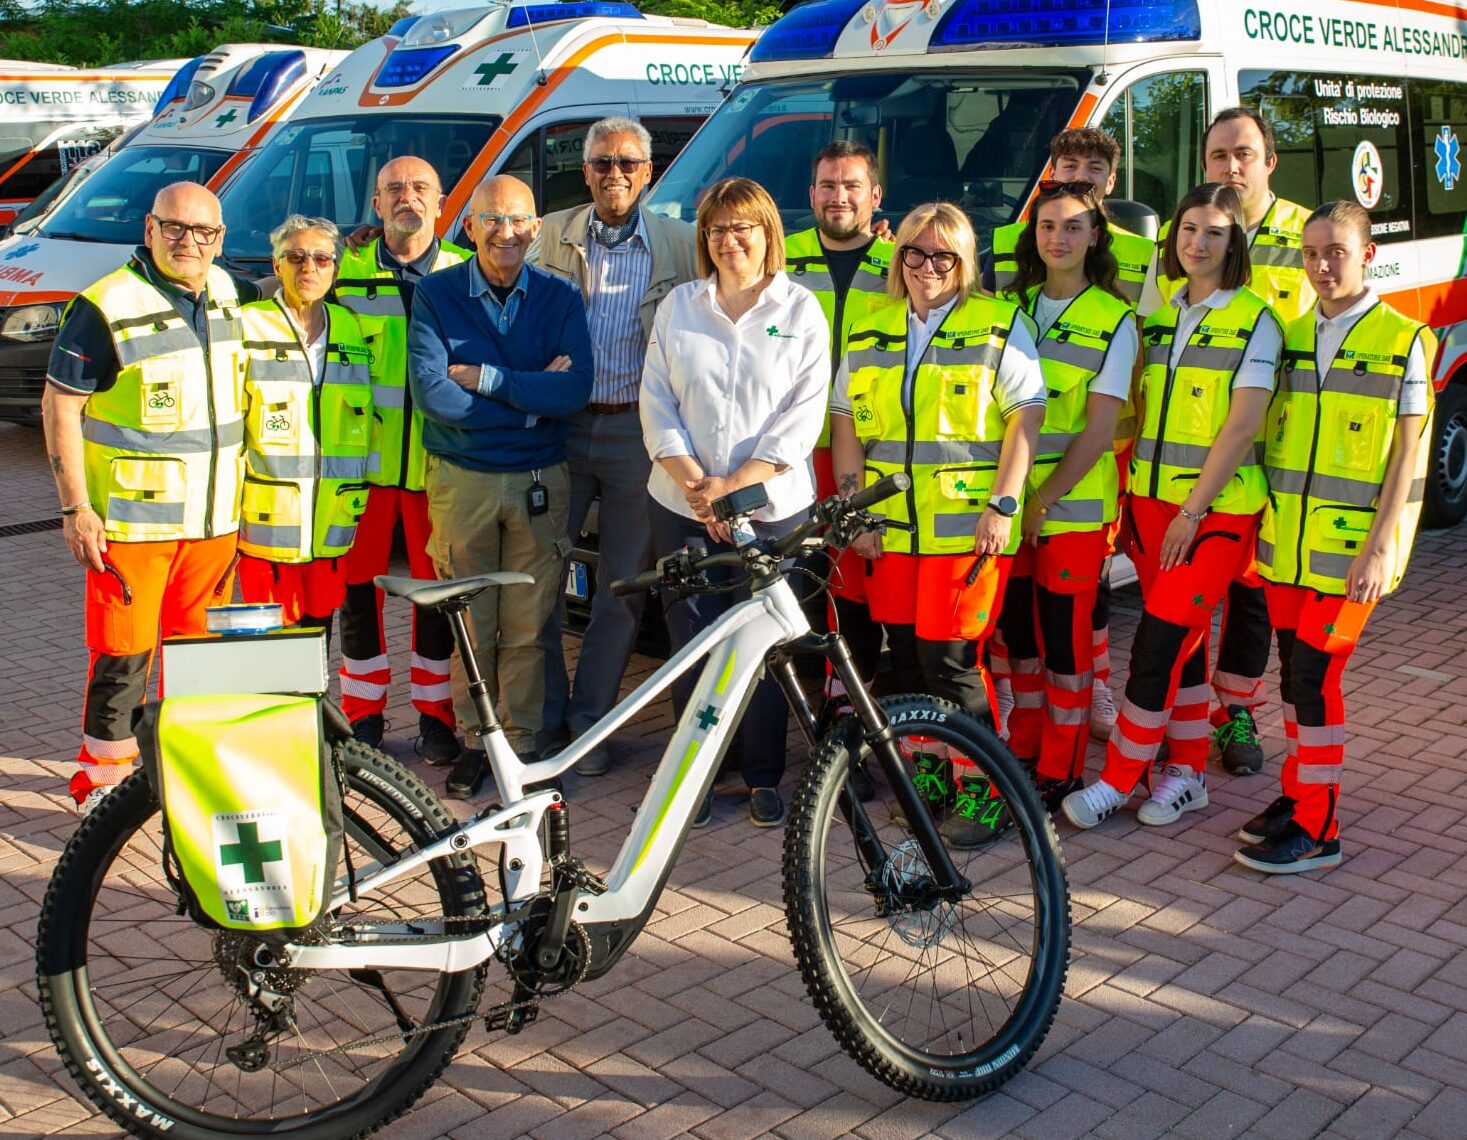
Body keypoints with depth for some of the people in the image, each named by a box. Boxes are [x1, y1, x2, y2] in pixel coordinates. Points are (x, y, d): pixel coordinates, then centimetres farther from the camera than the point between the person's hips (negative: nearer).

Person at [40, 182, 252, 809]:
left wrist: (244, 486, 21)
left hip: (216, 517, 6)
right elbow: (60, 405, -8)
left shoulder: (228, 293, 9)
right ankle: (102, 781, 12)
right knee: (124, 652, -1)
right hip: (132, 520, -5)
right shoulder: (107, 305, -11)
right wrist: (75, 506, -13)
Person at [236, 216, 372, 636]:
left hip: (334, 524, 4)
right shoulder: (247, 327, -1)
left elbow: (369, 419, 20)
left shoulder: (352, 330, 13)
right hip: (268, 522, -4)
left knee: (319, 634, 11)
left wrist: (367, 494, 16)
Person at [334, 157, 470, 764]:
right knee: (358, 583, 4)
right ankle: (364, 715, 17)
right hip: (363, 457, 1)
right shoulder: (346, 273, 8)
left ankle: (434, 714, 18)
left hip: (436, 459, 0)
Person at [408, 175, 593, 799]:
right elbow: (431, 392, -15)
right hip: (461, 481, 0)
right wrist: (532, 396, -13)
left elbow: (574, 392, -14)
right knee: (471, 623, 7)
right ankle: (475, 740, 22)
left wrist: (485, 379, -16)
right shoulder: (436, 293, -2)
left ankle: (522, 743, 17)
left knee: (527, 627, 4)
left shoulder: (560, 298, 1)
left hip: (539, 482, 0)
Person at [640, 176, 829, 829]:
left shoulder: (800, 311, 2)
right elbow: (655, 401, 5)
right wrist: (695, 484, -8)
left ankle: (764, 777, 17)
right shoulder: (678, 307, 9)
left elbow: (803, 415, -4)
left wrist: (733, 484, -11)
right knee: (691, 646, 4)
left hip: (773, 510, -2)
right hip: (682, 508, 2)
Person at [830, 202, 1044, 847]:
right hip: (889, 528, 5)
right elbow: (846, 425, 15)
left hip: (966, 527, -4)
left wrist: (1003, 505, -11)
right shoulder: (868, 333, 15)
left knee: (950, 661, -8)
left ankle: (983, 791, 6)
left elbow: (1025, 418, -3)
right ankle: (926, 770, 24)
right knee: (905, 657, 7)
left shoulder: (999, 326, 2)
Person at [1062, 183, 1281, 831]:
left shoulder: (1255, 321, -7)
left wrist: (1193, 510, -16)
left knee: (1159, 644, -7)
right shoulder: (1159, 315, 12)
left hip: (1217, 509, -5)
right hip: (1152, 500, 6)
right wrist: (1134, 495, 8)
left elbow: (1243, 424, -13)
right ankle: (1188, 773, 21)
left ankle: (1117, 780, 2)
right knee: (1182, 640, 12)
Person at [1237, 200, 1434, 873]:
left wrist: (1379, 547, -14)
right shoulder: (1290, 337, 10)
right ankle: (1299, 794, 25)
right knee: (1294, 672, 11)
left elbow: (1407, 455, -7)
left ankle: (1316, 829, 3)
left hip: (1350, 551, -5)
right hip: (1284, 543, 5)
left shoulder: (1402, 342, -5)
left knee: (1314, 676, -6)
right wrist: (1261, 526, 8)